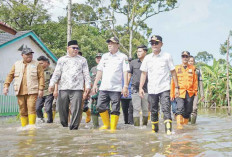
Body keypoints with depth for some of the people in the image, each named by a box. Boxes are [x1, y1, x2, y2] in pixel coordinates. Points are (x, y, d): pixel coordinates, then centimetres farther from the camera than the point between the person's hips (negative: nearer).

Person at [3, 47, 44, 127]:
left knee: (31, 107, -15)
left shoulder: (37, 64, 5)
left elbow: (41, 77, 0)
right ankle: (24, 127, 15)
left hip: (32, 91, -3)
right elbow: (10, 75, 16)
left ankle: (32, 126, -13)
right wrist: (6, 86, 5)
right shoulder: (16, 64, 14)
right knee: (22, 110, 6)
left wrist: (41, 89, -8)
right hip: (20, 92, 3)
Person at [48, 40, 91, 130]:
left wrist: (87, 86, 0)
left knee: (76, 110, -8)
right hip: (63, 89, 2)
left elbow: (86, 74, 11)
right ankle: (64, 126, 17)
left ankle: (74, 128, -3)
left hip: (77, 89, -1)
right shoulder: (61, 60, 16)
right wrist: (52, 84, -5)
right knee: (62, 109, 3)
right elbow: (56, 73, 9)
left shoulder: (82, 60, 14)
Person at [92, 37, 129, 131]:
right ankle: (106, 124, 22)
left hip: (116, 88, -4)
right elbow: (99, 71, 17)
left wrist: (125, 86, -10)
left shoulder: (123, 57, 1)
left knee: (115, 109, -1)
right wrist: (95, 84, 11)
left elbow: (125, 72, -3)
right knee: (100, 107, 4)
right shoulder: (104, 56, 15)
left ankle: (113, 128, 9)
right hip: (103, 88, 5)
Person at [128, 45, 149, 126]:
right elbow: (129, 75, 11)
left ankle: (144, 125, 19)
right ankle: (137, 126, -3)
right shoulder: (133, 62, 8)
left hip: (146, 89, 1)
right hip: (135, 89, 0)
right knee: (136, 109, -5)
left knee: (146, 109, 7)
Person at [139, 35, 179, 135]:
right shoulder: (147, 58, 11)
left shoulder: (167, 56, 4)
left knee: (166, 109, -15)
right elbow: (144, 73, 13)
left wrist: (176, 87, 0)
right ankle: (154, 129, 22)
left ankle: (168, 130, -18)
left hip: (164, 89, -3)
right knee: (153, 111, 9)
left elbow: (173, 72, 4)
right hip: (151, 89, 3)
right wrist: (141, 87, 5)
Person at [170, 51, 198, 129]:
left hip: (190, 93, 2)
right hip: (179, 92, -2)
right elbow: (173, 82, 8)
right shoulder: (176, 68, 8)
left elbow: (195, 81, 12)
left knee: (188, 110, 7)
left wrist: (195, 91, 3)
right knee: (180, 108, -21)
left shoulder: (192, 68, 12)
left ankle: (185, 124, 24)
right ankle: (179, 124, -26)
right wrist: (172, 94, 4)